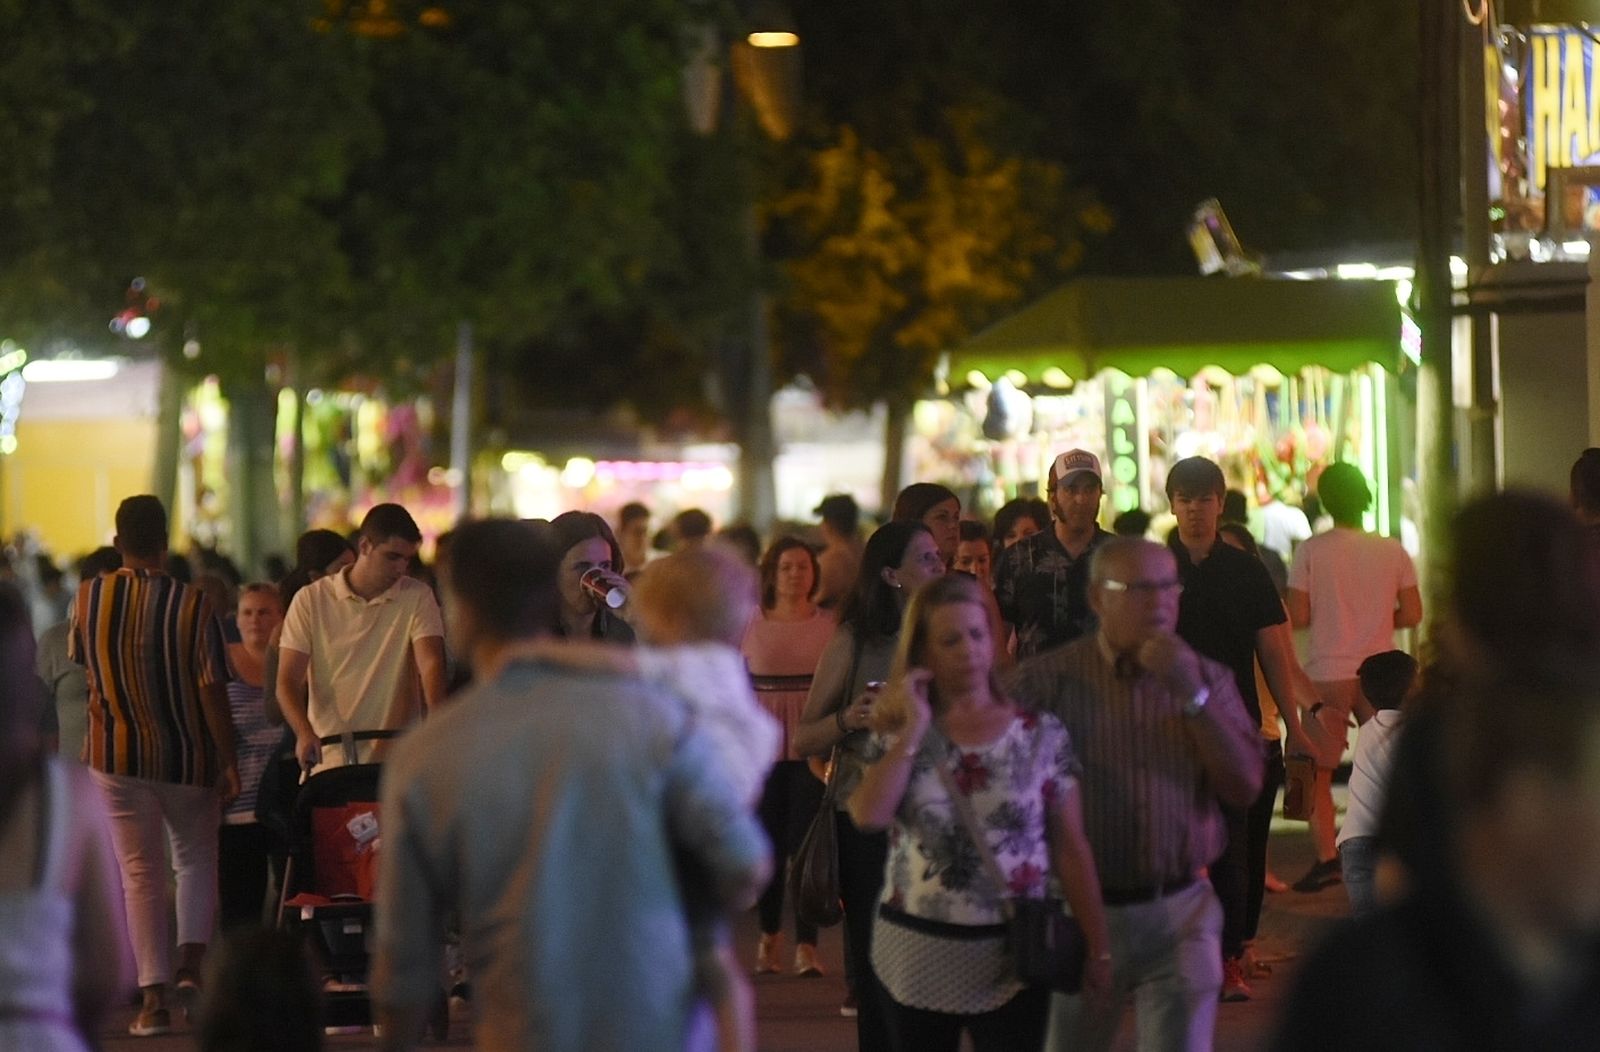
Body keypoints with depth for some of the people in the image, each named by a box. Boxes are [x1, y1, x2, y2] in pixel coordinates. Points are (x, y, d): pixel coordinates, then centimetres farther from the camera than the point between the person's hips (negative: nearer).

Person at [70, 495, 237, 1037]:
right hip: (188, 757, -1)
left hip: (117, 754, 1)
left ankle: (154, 997, -2)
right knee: (196, 859, 20)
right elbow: (212, 689, -13)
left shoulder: (88, 598, -4)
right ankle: (191, 961, 3)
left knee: (140, 873, 5)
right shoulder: (192, 604, -13)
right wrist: (228, 762, -7)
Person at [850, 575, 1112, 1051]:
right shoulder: (900, 736, 2)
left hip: (1011, 959, -1)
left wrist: (1099, 948, -2)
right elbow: (868, 816, -17)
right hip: (916, 960, 1)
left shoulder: (1042, 736, -1)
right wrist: (914, 728, -12)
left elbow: (1071, 850, 1)